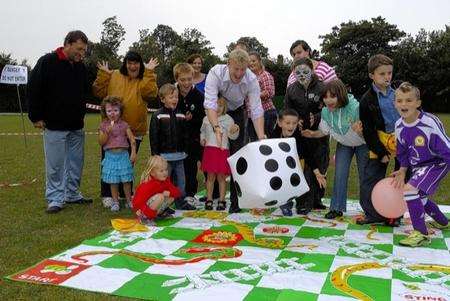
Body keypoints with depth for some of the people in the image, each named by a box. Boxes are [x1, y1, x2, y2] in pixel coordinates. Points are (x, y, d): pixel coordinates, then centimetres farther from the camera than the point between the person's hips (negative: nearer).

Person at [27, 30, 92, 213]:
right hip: (54, 126, -6)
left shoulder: (81, 67, 8)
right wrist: (36, 117, -7)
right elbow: (33, 90, -7)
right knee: (55, 164, -1)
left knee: (76, 162, 10)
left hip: (76, 126, 6)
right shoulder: (47, 62, -9)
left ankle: (72, 194, 23)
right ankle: (55, 199, 9)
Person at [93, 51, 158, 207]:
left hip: (134, 131, 1)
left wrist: (149, 72, -14)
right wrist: (103, 73, -8)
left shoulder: (145, 80, 4)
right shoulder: (114, 76, 3)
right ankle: (107, 194, 20)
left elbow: (150, 92, -16)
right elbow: (99, 92, 1)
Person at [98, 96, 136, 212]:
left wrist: (133, 153, -9)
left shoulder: (124, 125, 2)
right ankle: (115, 202, 16)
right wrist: (107, 132, -17)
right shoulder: (103, 126, 2)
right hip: (110, 156, 0)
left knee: (126, 180, 5)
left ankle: (129, 201, 16)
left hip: (123, 155, 0)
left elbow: (132, 139, -1)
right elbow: (101, 142, -4)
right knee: (113, 181, 5)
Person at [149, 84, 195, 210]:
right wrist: (155, 154, -11)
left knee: (180, 180, 13)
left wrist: (185, 150, 12)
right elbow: (153, 137, -8)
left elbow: (185, 135, 16)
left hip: (179, 155, 5)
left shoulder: (181, 116, 9)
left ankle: (181, 202, 26)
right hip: (164, 155, -5)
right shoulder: (157, 116, -7)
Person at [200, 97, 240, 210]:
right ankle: (209, 200, 14)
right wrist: (202, 138, 7)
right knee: (210, 176, 6)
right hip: (209, 149, 2)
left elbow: (232, 136, -2)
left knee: (221, 177, 2)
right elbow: (203, 131, 25)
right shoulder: (206, 119, 9)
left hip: (223, 150, -2)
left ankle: (221, 201, 9)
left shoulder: (228, 119, 1)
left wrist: (235, 131, -22)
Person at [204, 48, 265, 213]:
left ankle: (235, 199, -1)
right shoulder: (216, 73, -31)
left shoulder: (251, 79, -26)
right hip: (215, 113, 0)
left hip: (236, 112, 1)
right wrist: (216, 127, -55)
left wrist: (261, 138, -38)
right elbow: (210, 103, -39)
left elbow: (256, 110, -27)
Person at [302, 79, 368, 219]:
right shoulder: (325, 112, -19)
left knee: (364, 176, 2)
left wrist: (359, 131, -49)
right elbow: (325, 131, -1)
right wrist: (313, 134, -20)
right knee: (339, 175, -2)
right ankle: (337, 208, 10)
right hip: (343, 145, 4)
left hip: (362, 144, -3)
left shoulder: (355, 107, -33)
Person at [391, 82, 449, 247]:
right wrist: (402, 171, 3)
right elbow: (403, 152, 9)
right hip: (417, 165, 8)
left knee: (409, 190, -26)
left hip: (437, 163, -8)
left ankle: (421, 234, -13)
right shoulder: (399, 125, -6)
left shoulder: (430, 123, -28)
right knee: (418, 197, 23)